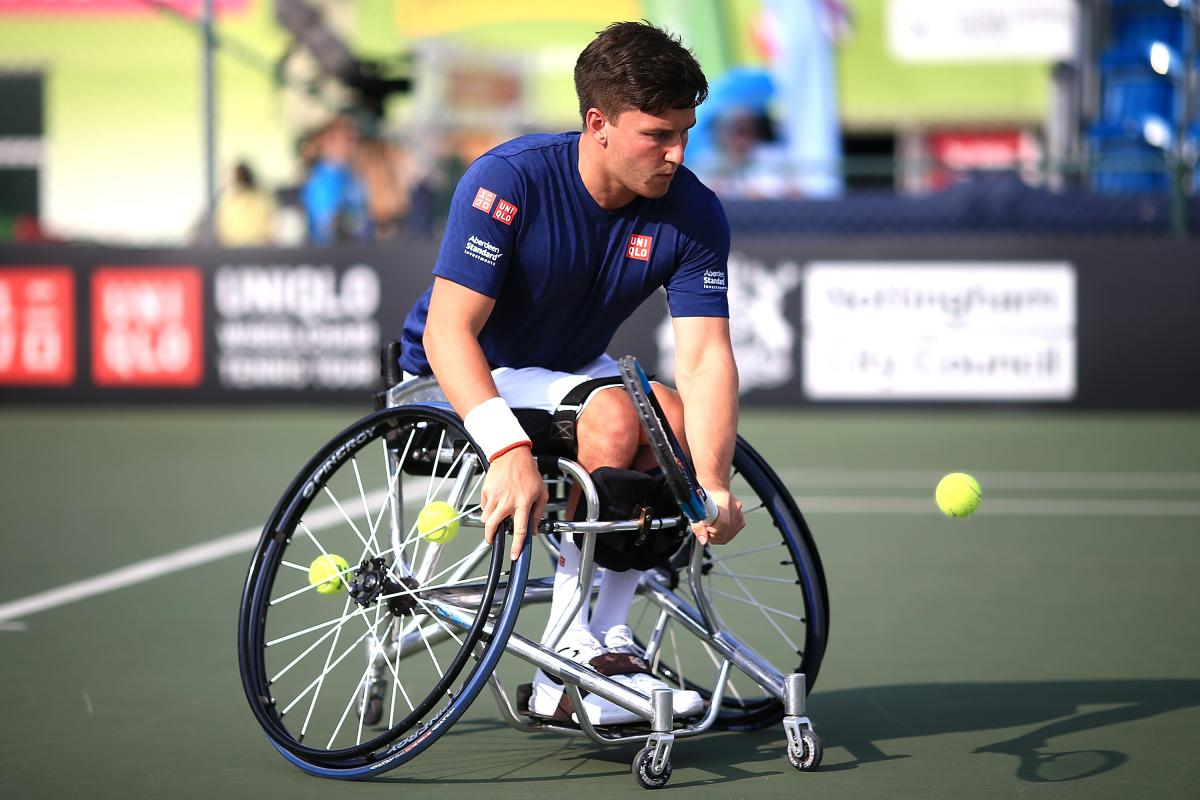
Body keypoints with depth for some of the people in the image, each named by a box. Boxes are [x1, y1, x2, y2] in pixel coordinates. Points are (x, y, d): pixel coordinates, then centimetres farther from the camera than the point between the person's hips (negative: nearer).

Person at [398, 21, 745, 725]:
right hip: (468, 379, -5)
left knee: (674, 420, -25)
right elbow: (448, 334, -32)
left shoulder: (695, 216, -14)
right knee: (614, 419, -31)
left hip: (574, 371, 5)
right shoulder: (508, 181, -27)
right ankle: (571, 658, -24)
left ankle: (605, 645, -16)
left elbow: (705, 356, -22)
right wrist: (509, 449, -48)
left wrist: (710, 485, -39)